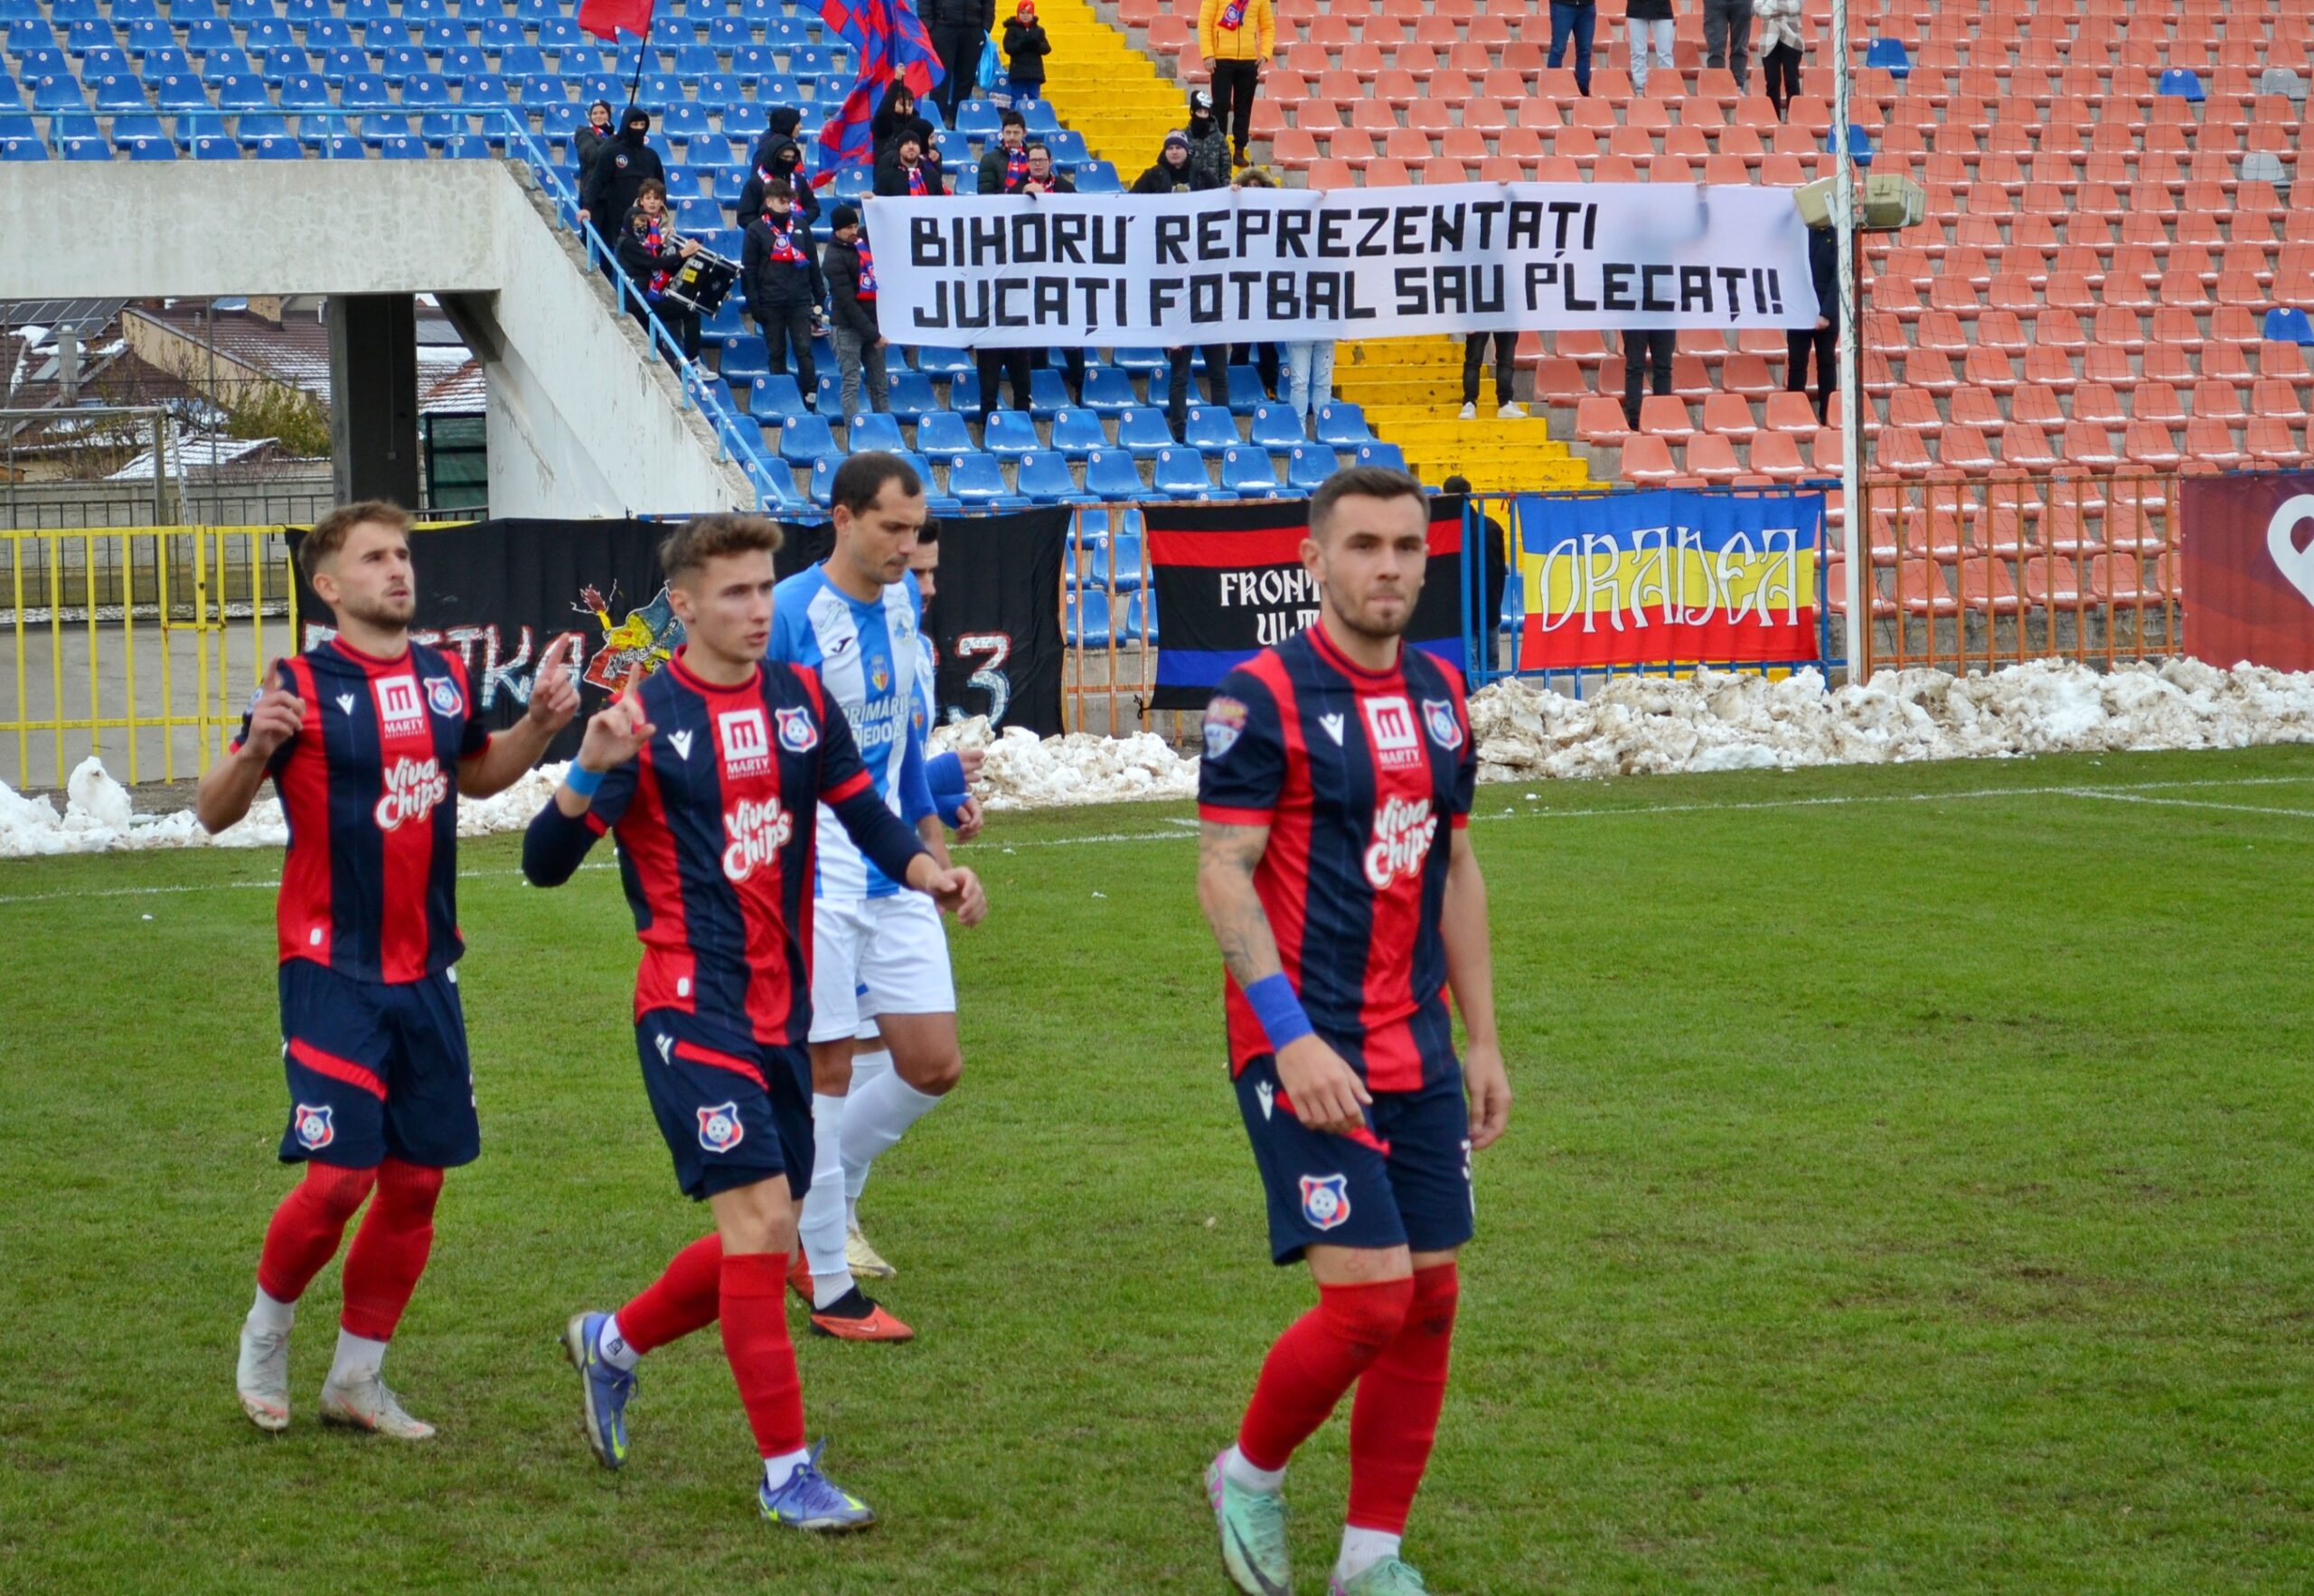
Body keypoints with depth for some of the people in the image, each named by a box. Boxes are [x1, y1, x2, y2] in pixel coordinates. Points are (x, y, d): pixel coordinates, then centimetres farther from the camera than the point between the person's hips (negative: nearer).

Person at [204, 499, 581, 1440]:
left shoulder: (445, 678, 8)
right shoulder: (302, 685, -9)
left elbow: (477, 774, 27)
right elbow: (213, 812, -9)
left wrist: (540, 724, 9)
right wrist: (255, 749, -29)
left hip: (425, 971, 6)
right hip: (333, 972, -6)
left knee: (417, 1179, 6)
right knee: (338, 1176, -11)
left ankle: (356, 1379, 20)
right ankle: (266, 1331, 17)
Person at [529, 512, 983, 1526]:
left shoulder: (801, 701, 7)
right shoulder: (647, 717, -8)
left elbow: (863, 814, 15)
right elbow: (544, 865, -11)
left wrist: (930, 874, -5)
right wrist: (592, 766, -29)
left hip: (781, 1013, 6)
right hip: (692, 1011, -6)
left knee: (760, 1244, 11)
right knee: (761, 1223, -14)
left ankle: (613, 1343, 38)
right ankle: (786, 1472, -4)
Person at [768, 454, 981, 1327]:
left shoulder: (904, 601, 7)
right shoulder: (789, 615, -16)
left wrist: (930, 834, 22)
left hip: (892, 875, 7)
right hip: (814, 883, -7)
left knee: (934, 1066, 6)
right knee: (826, 1073, -2)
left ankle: (814, 1203, 26)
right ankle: (828, 1285, 7)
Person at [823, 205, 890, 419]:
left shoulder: (862, 239, 6)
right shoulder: (834, 259, -14)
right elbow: (847, 302, -17)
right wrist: (872, 333, -19)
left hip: (871, 322, 7)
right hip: (849, 326, -7)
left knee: (880, 384, 9)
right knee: (852, 383, -6)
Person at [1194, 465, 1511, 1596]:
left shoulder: (1440, 694, 10)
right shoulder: (1263, 696, -10)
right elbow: (1221, 874, -13)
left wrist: (1482, 1040, 15)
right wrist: (1292, 1037, -21)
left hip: (1415, 1049, 7)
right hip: (1305, 1049, -7)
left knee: (1430, 1296, 5)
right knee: (1368, 1294, -12)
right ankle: (1249, 1473, 14)